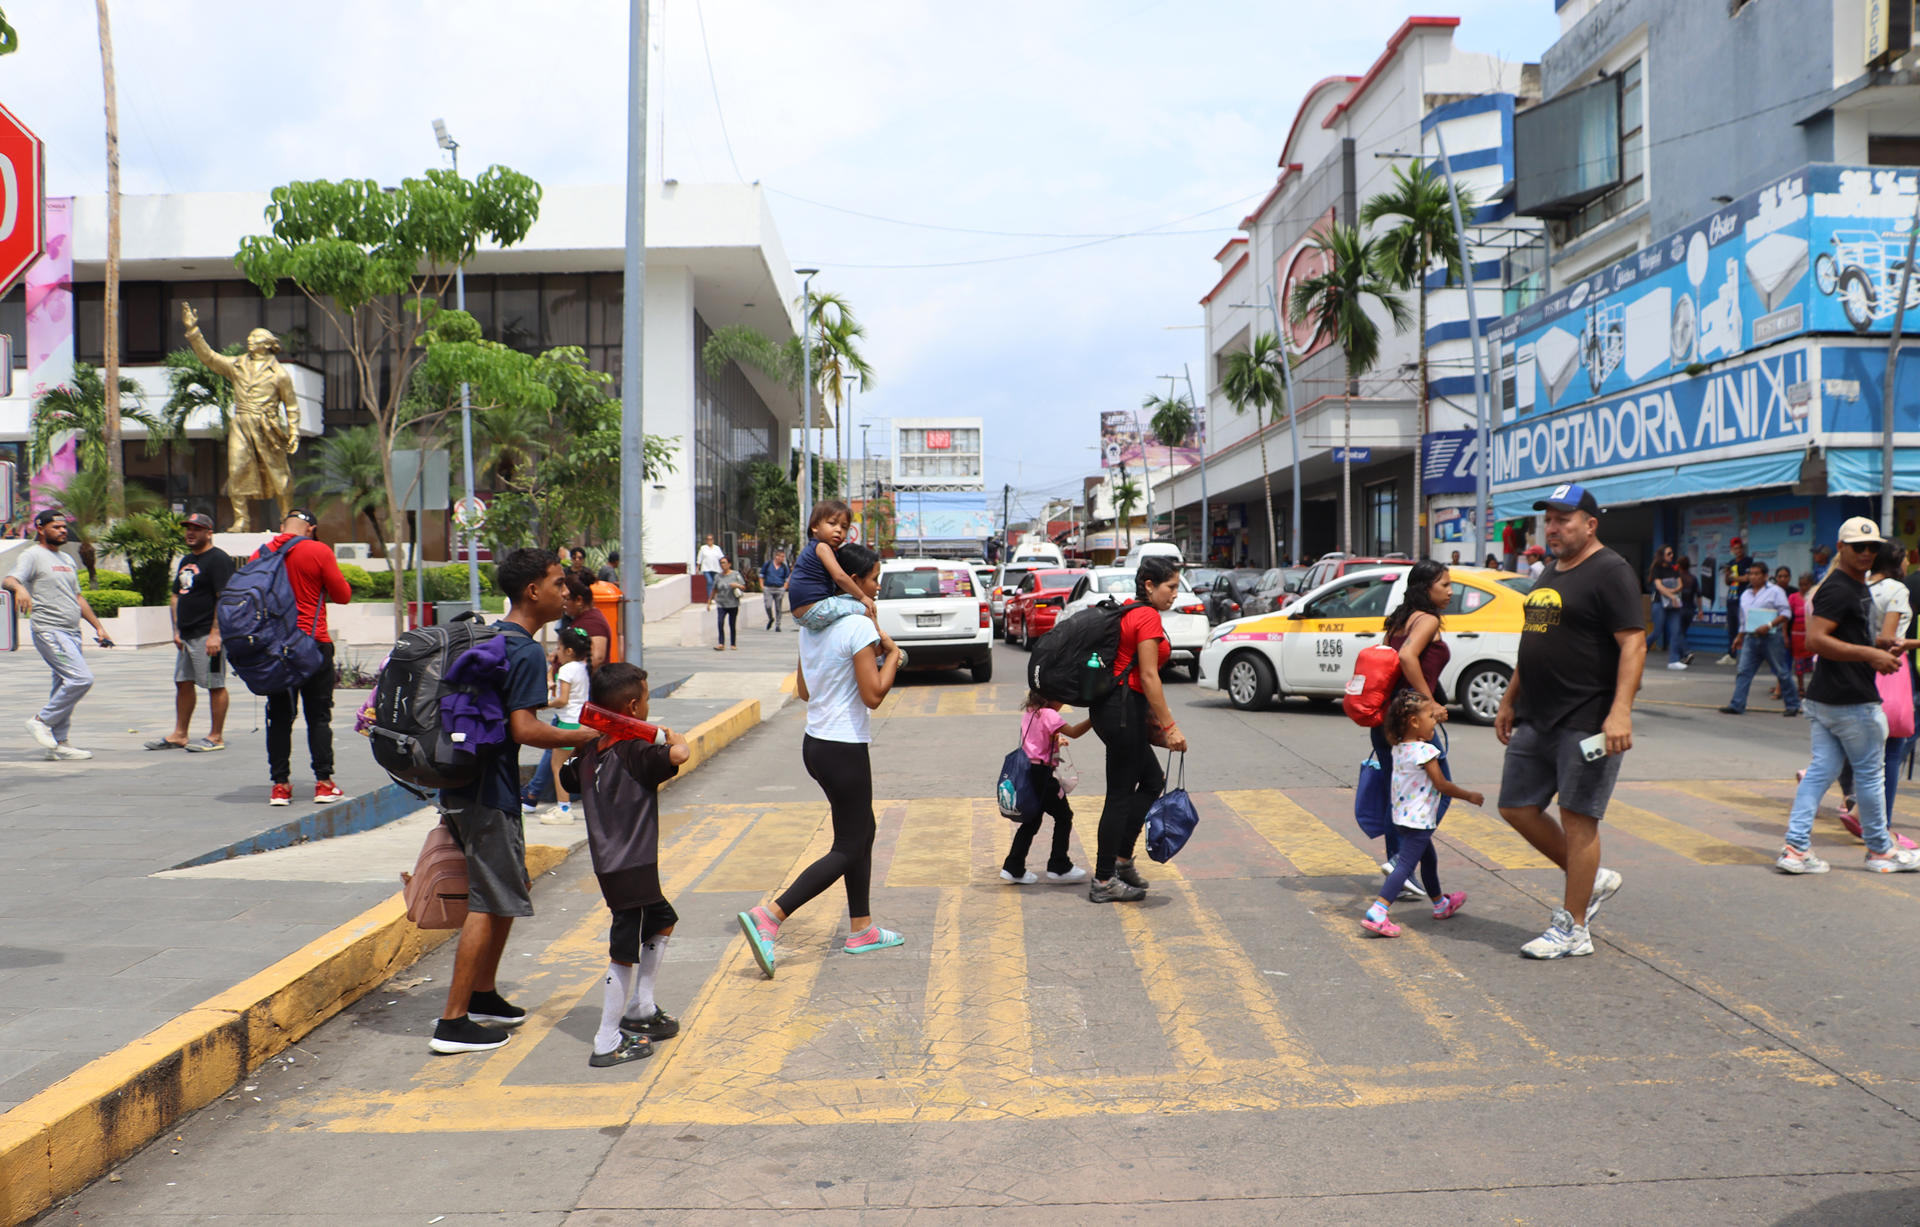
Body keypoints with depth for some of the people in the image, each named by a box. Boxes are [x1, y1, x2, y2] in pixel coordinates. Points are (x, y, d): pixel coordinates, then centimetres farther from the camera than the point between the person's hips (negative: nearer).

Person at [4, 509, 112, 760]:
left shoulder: (66, 560, 21)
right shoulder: (33, 555, -3)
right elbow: (9, 580, -18)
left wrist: (98, 625, 20)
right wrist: (19, 588, -42)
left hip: (72, 633, 8)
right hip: (49, 631, -8)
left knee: (65, 684, 8)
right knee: (81, 678, -19)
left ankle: (59, 742, 13)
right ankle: (41, 722, -5)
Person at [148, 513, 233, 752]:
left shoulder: (218, 559, -10)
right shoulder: (186, 560, 19)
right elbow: (176, 597, 23)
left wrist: (215, 633, -23)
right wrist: (177, 630, 14)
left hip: (208, 634, -10)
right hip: (187, 634, 10)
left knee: (215, 685, -5)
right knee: (183, 683, 12)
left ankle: (216, 737, 0)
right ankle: (179, 735, 20)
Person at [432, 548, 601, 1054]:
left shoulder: (487, 638, 14)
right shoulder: (526, 652, -16)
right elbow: (524, 729, -23)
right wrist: (583, 736, -13)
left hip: (463, 786, 10)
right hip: (490, 794, -10)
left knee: (509, 891, 20)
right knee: (490, 904, -4)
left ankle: (484, 995, 29)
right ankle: (453, 1022, 0)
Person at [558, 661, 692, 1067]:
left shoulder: (589, 752, 7)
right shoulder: (636, 752, -17)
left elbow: (567, 779, 25)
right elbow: (680, 754, -33)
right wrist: (672, 736, -11)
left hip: (609, 863, 9)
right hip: (630, 867, -9)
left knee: (663, 920, 25)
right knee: (626, 950, -2)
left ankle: (640, 1009, 30)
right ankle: (607, 1043, 3)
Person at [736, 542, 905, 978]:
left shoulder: (810, 624, 8)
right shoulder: (860, 626, -17)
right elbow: (873, 695, -19)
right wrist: (892, 654, -4)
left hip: (815, 742, 9)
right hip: (844, 749, -9)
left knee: (863, 832, 21)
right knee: (848, 850, -1)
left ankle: (861, 929, 27)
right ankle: (768, 917, -12)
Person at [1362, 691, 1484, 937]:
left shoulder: (1399, 748, 6)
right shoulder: (1424, 751, -20)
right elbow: (1442, 785, -14)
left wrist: (1435, 715, 35)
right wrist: (1469, 796, 0)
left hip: (1402, 817, 10)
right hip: (1419, 819, -10)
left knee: (1429, 859, 27)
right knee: (1405, 865, -12)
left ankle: (1440, 904, 46)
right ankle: (1376, 913, -22)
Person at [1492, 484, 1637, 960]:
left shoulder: (1610, 572, -10)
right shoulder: (1549, 574, 18)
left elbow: (1633, 643, -18)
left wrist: (1620, 711, -27)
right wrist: (1510, 699, 23)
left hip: (1586, 723, -9)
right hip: (1535, 720, 9)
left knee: (1577, 819, -3)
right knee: (1517, 808, 10)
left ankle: (1572, 929, 7)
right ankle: (1593, 879, 27)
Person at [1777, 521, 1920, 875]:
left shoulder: (1858, 587, 17)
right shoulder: (1838, 589, -16)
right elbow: (1815, 639, -25)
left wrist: (1880, 648, 14)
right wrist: (1870, 654, -24)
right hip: (1851, 700, -10)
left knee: (1821, 771, 6)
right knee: (1871, 774, 5)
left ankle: (1795, 848, 4)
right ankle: (1880, 851, 19)